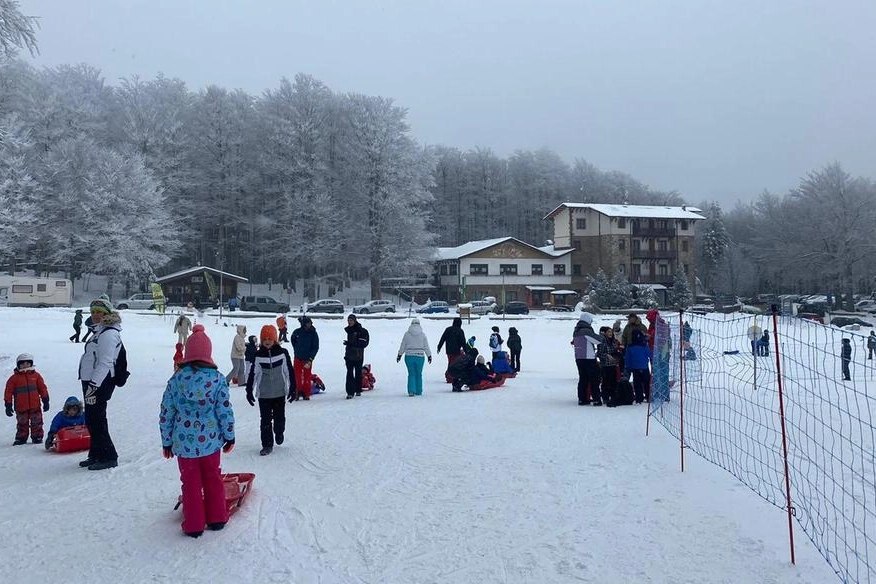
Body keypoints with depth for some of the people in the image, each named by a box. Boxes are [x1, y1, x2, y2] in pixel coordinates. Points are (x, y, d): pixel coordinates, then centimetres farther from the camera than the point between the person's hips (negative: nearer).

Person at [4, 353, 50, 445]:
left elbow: (43, 388, 7)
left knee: (37, 423, 6)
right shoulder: (14, 378, -1)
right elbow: (8, 392, 0)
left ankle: (37, 437, 16)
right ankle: (21, 438, 21)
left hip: (35, 406, 1)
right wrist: (8, 405, -3)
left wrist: (45, 401, 4)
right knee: (22, 424, 9)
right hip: (21, 407, -1)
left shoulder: (36, 375, 3)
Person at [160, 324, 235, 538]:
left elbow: (166, 414, -1)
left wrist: (166, 442, 11)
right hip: (210, 440, 0)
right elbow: (225, 411, -7)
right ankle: (216, 518, 27)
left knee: (190, 483, 12)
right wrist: (229, 437, 5)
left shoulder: (176, 379, -6)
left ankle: (193, 525, 19)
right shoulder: (217, 378, -8)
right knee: (213, 479, 17)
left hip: (184, 442, 0)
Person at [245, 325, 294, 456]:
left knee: (279, 417, 12)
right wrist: (249, 391, 2)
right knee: (265, 420, 2)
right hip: (263, 394, 0)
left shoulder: (283, 353, -6)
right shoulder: (258, 355, -4)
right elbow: (252, 374, 2)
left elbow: (289, 372, 0)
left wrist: (292, 389, 1)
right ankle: (267, 445, 12)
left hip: (280, 392, 0)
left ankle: (279, 433, 42)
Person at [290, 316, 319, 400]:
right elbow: (293, 340, 18)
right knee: (297, 376, 2)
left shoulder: (313, 333, -10)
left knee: (307, 377, 2)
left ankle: (306, 394, 12)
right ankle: (297, 393, 12)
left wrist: (310, 359, -16)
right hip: (298, 358, 1)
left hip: (308, 359, -1)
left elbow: (316, 347, -9)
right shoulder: (297, 332, -5)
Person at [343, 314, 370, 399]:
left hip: (358, 356, -5)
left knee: (358, 373, 7)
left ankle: (358, 390, 20)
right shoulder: (349, 330, 12)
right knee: (349, 373, -3)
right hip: (349, 355, 5)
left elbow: (363, 343, -18)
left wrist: (350, 343, -23)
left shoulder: (361, 331, -10)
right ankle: (350, 392, -4)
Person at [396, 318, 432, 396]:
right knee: (419, 374, 11)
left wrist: (399, 355, 13)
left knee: (411, 374, 6)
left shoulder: (407, 333, -2)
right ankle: (418, 391, 17)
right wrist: (429, 356, 14)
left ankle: (411, 391, -4)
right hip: (420, 357, 0)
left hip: (409, 357, 0)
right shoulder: (422, 334, -1)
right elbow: (426, 347, 4)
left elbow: (403, 346, 3)